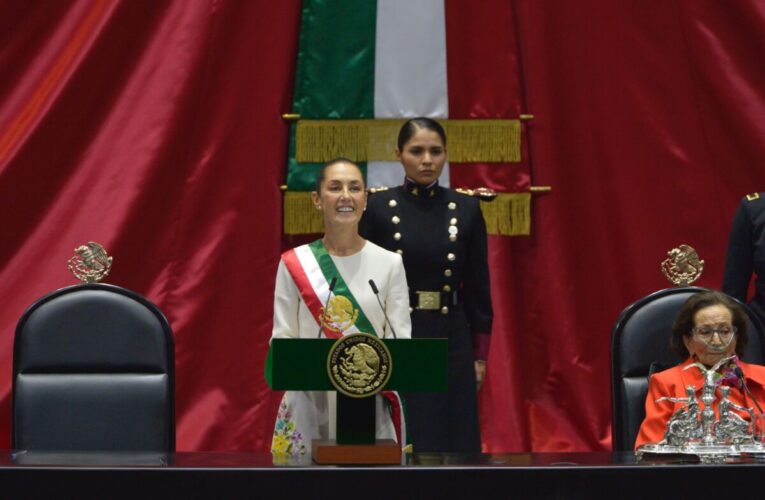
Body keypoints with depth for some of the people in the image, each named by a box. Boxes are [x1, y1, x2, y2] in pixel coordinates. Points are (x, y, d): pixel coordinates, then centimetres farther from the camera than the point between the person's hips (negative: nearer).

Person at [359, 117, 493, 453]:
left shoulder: (466, 209, 2)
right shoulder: (377, 208, -3)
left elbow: (478, 287, 5)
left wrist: (480, 355, 3)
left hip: (450, 341, 2)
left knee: (454, 442, 3)